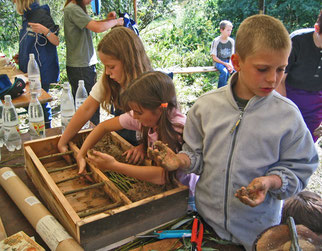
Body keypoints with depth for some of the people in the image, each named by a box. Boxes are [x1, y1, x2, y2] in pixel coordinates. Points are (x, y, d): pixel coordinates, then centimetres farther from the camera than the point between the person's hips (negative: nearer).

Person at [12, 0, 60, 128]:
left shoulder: (42, 15, -12)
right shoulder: (26, 17, 13)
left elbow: (56, 42, -16)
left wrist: (45, 31, -33)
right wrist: (21, 55, 13)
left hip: (41, 70, -9)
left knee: (40, 102, -4)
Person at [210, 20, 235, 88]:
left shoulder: (231, 41, 5)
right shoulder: (216, 41, -8)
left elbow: (231, 55, 10)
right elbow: (214, 57, -7)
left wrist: (230, 64, -11)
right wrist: (225, 64, -15)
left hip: (228, 61, 4)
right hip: (218, 62, -4)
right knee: (224, 72, -34)